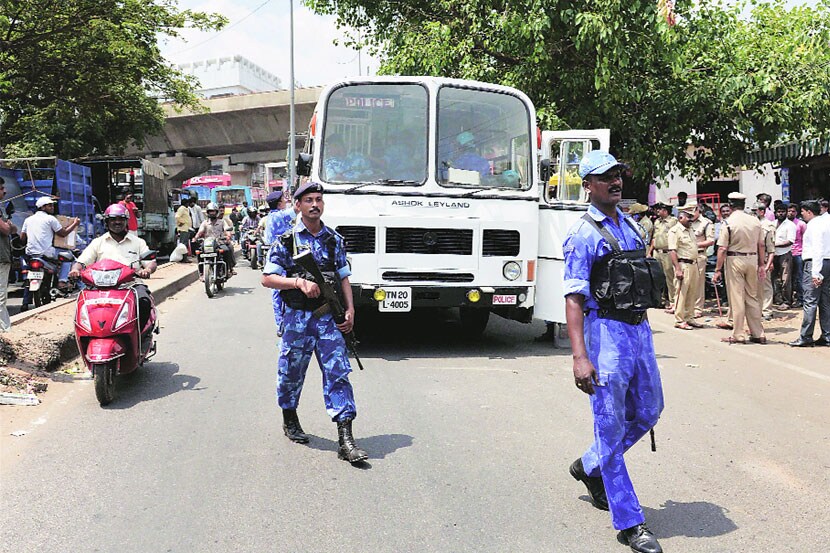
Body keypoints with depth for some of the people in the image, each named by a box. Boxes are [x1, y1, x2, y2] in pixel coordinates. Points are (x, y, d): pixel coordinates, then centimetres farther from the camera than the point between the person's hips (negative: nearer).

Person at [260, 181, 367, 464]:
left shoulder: (335, 240, 10)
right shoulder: (286, 241, 0)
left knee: (338, 373, -5)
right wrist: (300, 282, -18)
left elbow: (343, 278, 13)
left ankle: (345, 440, -6)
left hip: (329, 318, 2)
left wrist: (350, 309, 0)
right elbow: (268, 279, -3)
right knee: (291, 371, 11)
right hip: (297, 317, -1)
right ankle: (289, 420, 38)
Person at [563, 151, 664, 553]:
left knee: (648, 411, 18)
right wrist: (579, 357, -24)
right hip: (607, 331, -8)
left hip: (639, 328, 8)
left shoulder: (631, 226, 12)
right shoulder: (583, 235, -11)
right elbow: (574, 298, -16)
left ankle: (589, 468, 39)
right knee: (611, 426, 0)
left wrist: (643, 331, 19)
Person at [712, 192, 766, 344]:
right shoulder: (755, 221, 4)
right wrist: (761, 265, 18)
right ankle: (758, 334, 16)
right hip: (752, 259, 5)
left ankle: (738, 335, 5)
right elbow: (761, 245, 10)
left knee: (736, 298, 1)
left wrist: (718, 270, -9)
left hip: (735, 259, -5)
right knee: (753, 297, 13)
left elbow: (722, 249, -13)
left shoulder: (729, 223, -11)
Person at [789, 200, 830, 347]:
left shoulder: (814, 225, -11)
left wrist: (815, 273, -23)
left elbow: (817, 249, -20)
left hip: (814, 263, -9)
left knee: (810, 301, -7)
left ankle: (805, 337, -6)